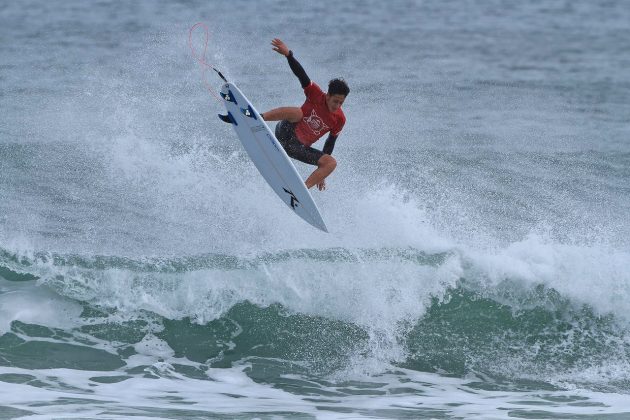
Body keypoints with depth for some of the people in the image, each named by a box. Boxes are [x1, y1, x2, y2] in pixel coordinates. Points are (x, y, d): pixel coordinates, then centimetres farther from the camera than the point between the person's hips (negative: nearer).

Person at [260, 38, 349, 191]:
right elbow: (300, 74, -17)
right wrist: (288, 54, -33)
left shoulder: (340, 120, 1)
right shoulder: (316, 95, -7)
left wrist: (321, 172, 14)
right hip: (286, 133, -4)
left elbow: (330, 143, 11)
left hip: (299, 148, 4)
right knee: (297, 112, -34)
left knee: (332, 162, -16)